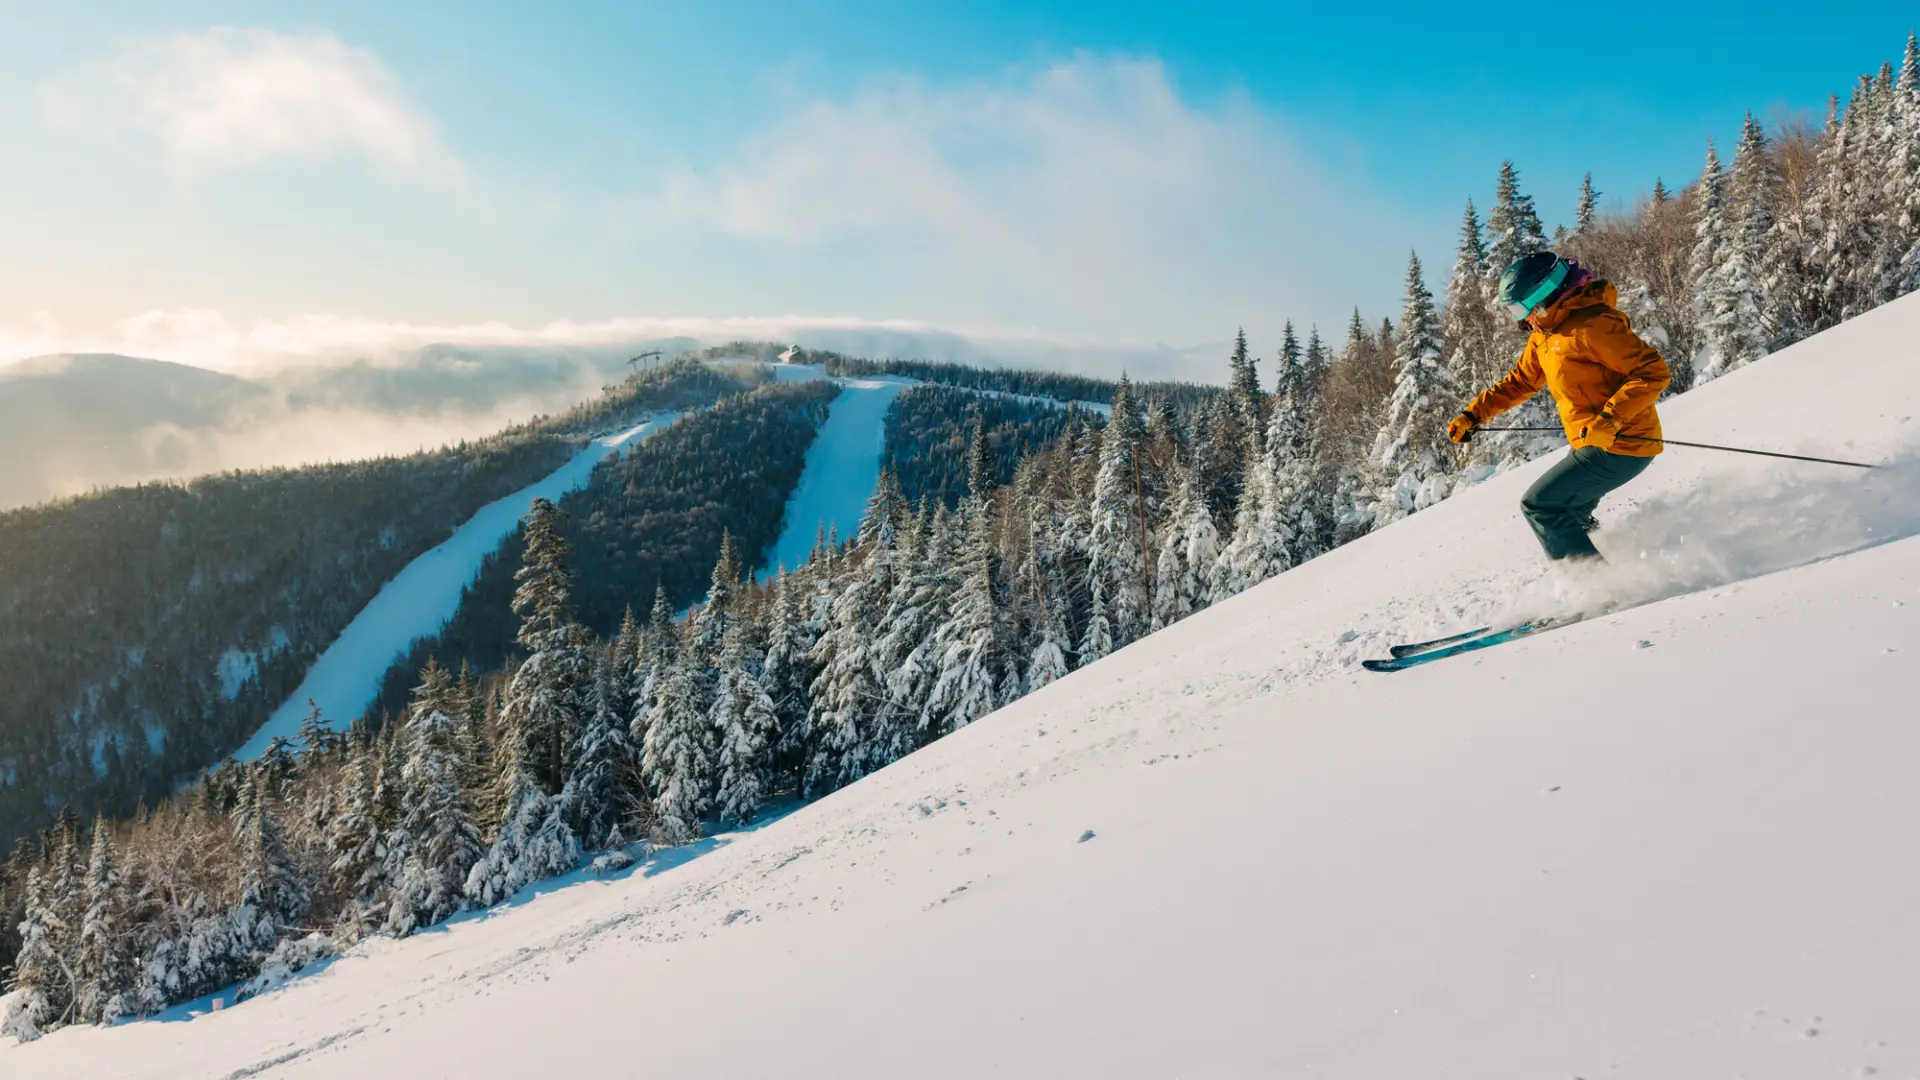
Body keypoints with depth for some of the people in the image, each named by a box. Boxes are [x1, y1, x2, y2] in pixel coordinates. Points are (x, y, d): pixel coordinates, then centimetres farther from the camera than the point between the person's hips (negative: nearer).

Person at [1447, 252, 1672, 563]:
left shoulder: (1592, 325, -20)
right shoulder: (1545, 334, 10)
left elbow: (1654, 372, -23)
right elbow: (1519, 382, 21)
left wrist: (1610, 419, -32)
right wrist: (1472, 415, 12)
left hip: (1620, 445, -10)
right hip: (1594, 446, 10)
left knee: (1539, 505, -9)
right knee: (1569, 514, 23)